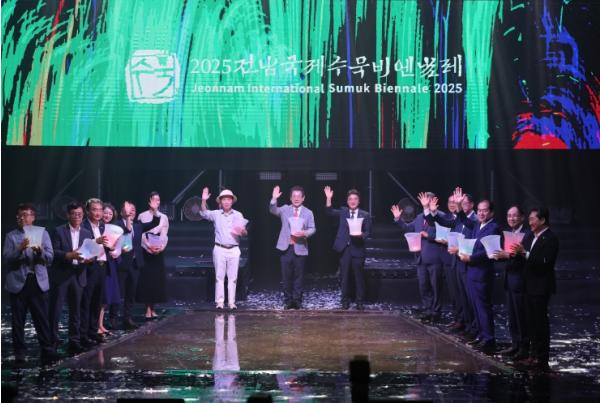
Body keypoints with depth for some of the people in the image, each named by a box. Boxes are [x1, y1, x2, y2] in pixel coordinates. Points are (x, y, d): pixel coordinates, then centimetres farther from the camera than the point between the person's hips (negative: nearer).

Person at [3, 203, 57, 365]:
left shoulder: (43, 234, 8)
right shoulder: (11, 236, 5)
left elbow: (50, 257, 1)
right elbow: (6, 258, -5)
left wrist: (40, 250, -18)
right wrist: (20, 248, -20)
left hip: (38, 282, 0)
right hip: (18, 282, 0)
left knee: (42, 319, -2)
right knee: (18, 320, 4)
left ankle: (47, 351, -1)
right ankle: (20, 353, 10)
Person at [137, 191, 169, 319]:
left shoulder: (163, 217, 10)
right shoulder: (142, 216, 2)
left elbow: (164, 235, 3)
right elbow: (141, 234, -4)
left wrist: (160, 247, -13)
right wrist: (149, 246, -15)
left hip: (159, 251, 3)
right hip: (146, 251, -3)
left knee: (157, 279, 1)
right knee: (146, 278, -5)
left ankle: (153, 308, 9)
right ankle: (148, 309, -3)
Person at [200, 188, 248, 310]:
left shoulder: (238, 215, 6)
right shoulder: (216, 214, 5)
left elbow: (245, 232, 3)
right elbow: (204, 213, -7)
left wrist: (241, 231, -21)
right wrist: (204, 200, -22)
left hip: (234, 249, 1)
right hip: (219, 249, -1)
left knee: (232, 277, 3)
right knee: (219, 277, 0)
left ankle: (231, 302, 7)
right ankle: (219, 302, 3)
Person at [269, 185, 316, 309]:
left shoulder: (308, 213, 8)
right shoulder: (285, 209, 8)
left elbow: (312, 229, 5)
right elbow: (273, 211, -9)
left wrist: (305, 233, -16)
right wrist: (274, 199, -27)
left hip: (300, 248, 0)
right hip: (286, 248, 0)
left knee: (299, 276, 1)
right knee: (286, 276, 3)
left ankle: (297, 300, 6)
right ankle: (287, 300, 10)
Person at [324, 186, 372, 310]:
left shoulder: (365, 215, 5)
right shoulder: (343, 212, 9)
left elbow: (368, 232, 3)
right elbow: (330, 211, -7)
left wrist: (361, 234, -18)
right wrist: (328, 198, -21)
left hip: (357, 249, -1)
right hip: (344, 249, 1)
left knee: (359, 277, 1)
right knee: (345, 277, 6)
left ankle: (360, 302, 10)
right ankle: (345, 301, 15)